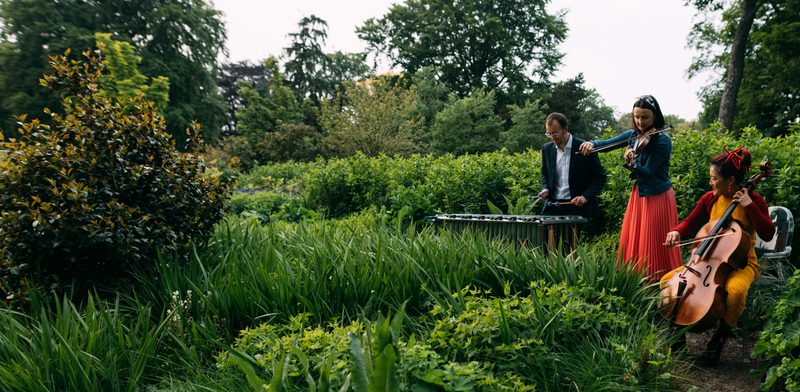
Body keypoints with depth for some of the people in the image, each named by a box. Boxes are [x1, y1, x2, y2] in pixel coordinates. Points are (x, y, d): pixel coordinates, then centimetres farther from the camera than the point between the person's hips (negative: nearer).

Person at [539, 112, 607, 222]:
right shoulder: (547, 148, 8)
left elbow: (600, 177, -2)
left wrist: (585, 196, -16)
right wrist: (545, 188, 1)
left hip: (577, 206, -4)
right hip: (552, 206, 4)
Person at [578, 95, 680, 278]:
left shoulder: (663, 141, -14)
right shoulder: (633, 135, 4)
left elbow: (647, 172, -19)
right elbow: (607, 143, 1)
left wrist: (631, 164, -38)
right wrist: (592, 143, -21)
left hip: (657, 196, -6)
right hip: (638, 194, 6)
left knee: (654, 245, -2)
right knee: (632, 242, 9)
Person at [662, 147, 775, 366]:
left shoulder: (753, 200, -8)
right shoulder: (709, 199, 2)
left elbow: (768, 234, -19)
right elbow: (690, 223, 9)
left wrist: (749, 204, -23)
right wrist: (676, 232, -13)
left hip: (742, 263, -4)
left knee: (735, 290, -39)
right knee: (667, 281, -15)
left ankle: (718, 340, -16)